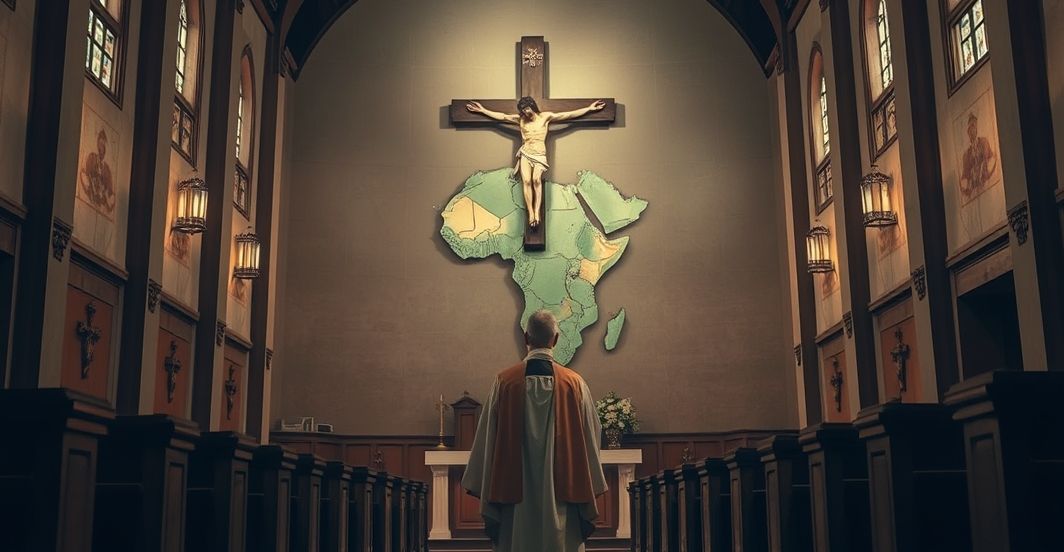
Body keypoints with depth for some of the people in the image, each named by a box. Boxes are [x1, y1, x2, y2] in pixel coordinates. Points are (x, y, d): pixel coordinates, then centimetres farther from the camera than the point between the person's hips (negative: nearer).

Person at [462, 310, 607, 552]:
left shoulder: (504, 381, -2)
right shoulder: (574, 383, -1)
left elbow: (487, 440, 0)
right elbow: (590, 439, 2)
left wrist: (488, 497, 8)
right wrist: (588, 505, 10)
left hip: (515, 494, 0)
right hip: (561, 494, 0)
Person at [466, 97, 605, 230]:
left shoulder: (545, 117, 6)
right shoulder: (520, 119, 12)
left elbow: (569, 115, 6)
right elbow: (502, 116, 18)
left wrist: (589, 108, 4)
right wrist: (483, 110, 17)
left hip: (539, 154, -2)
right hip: (525, 154, 2)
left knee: (536, 179, -27)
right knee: (527, 181, -21)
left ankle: (537, 213, -32)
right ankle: (531, 214, -25)